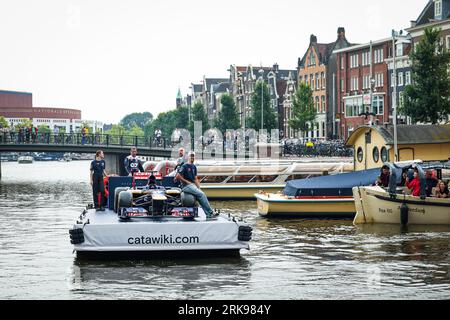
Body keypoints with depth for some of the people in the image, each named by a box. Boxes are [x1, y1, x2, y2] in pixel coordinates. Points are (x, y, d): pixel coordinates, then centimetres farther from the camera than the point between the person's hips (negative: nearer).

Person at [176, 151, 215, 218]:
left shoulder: (194, 167, 18)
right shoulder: (184, 166, -4)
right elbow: (178, 176, -11)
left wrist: (199, 188, 4)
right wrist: (187, 182, -9)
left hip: (193, 185, 7)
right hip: (187, 186, -7)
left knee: (202, 194, -13)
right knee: (201, 194, -22)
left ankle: (208, 215, -18)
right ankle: (210, 212, -20)